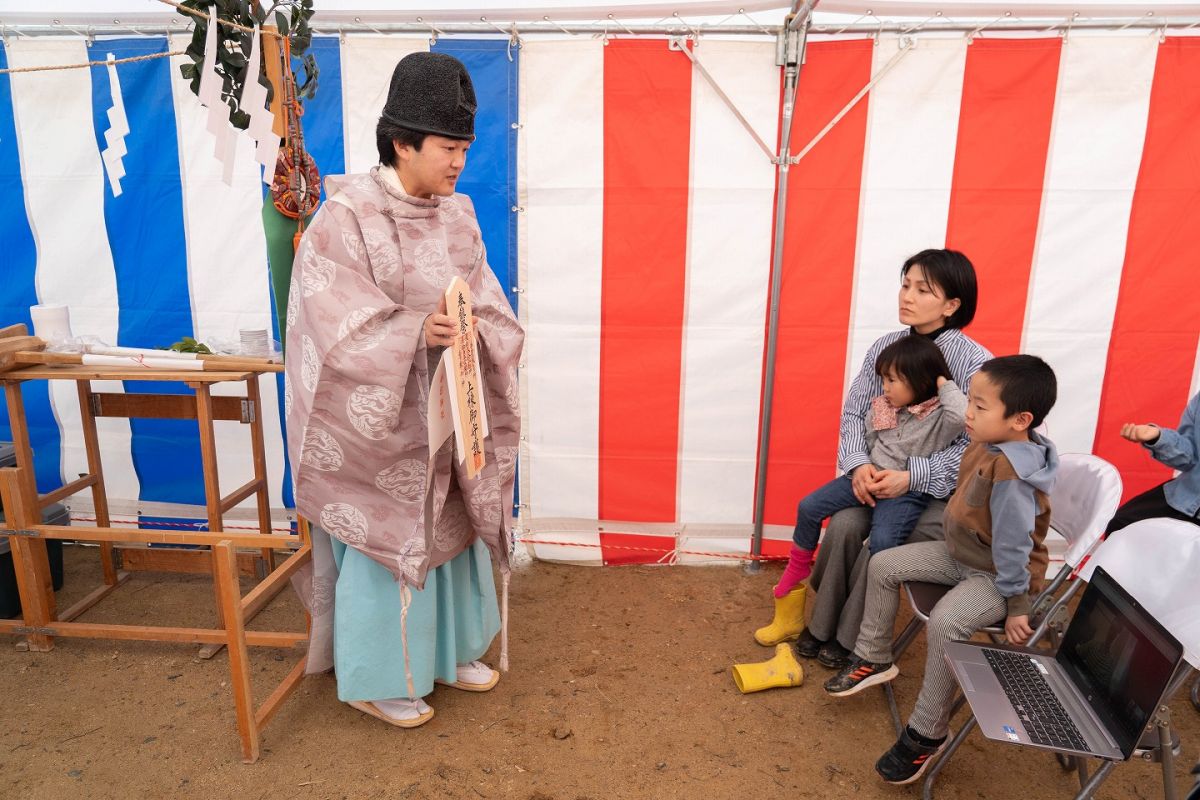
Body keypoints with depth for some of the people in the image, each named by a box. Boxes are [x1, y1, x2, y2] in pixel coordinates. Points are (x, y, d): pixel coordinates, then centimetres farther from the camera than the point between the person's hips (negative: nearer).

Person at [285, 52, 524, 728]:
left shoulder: (458, 217, 4)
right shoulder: (345, 219, -14)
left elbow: (495, 311, 1)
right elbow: (338, 330, -18)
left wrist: (476, 329, -21)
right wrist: (419, 332, -31)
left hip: (448, 413, 6)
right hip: (376, 421, -6)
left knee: (449, 531, 17)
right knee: (382, 543, 7)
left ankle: (448, 651, 39)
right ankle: (377, 678, 28)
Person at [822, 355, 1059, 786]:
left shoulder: (1010, 475, -35)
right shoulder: (986, 443, -8)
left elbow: (1012, 547, -28)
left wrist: (1016, 606, -20)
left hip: (996, 575, -10)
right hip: (959, 553, 10)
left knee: (945, 621, -32)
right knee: (883, 565, 5)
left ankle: (926, 734, -13)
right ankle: (873, 659, 21)